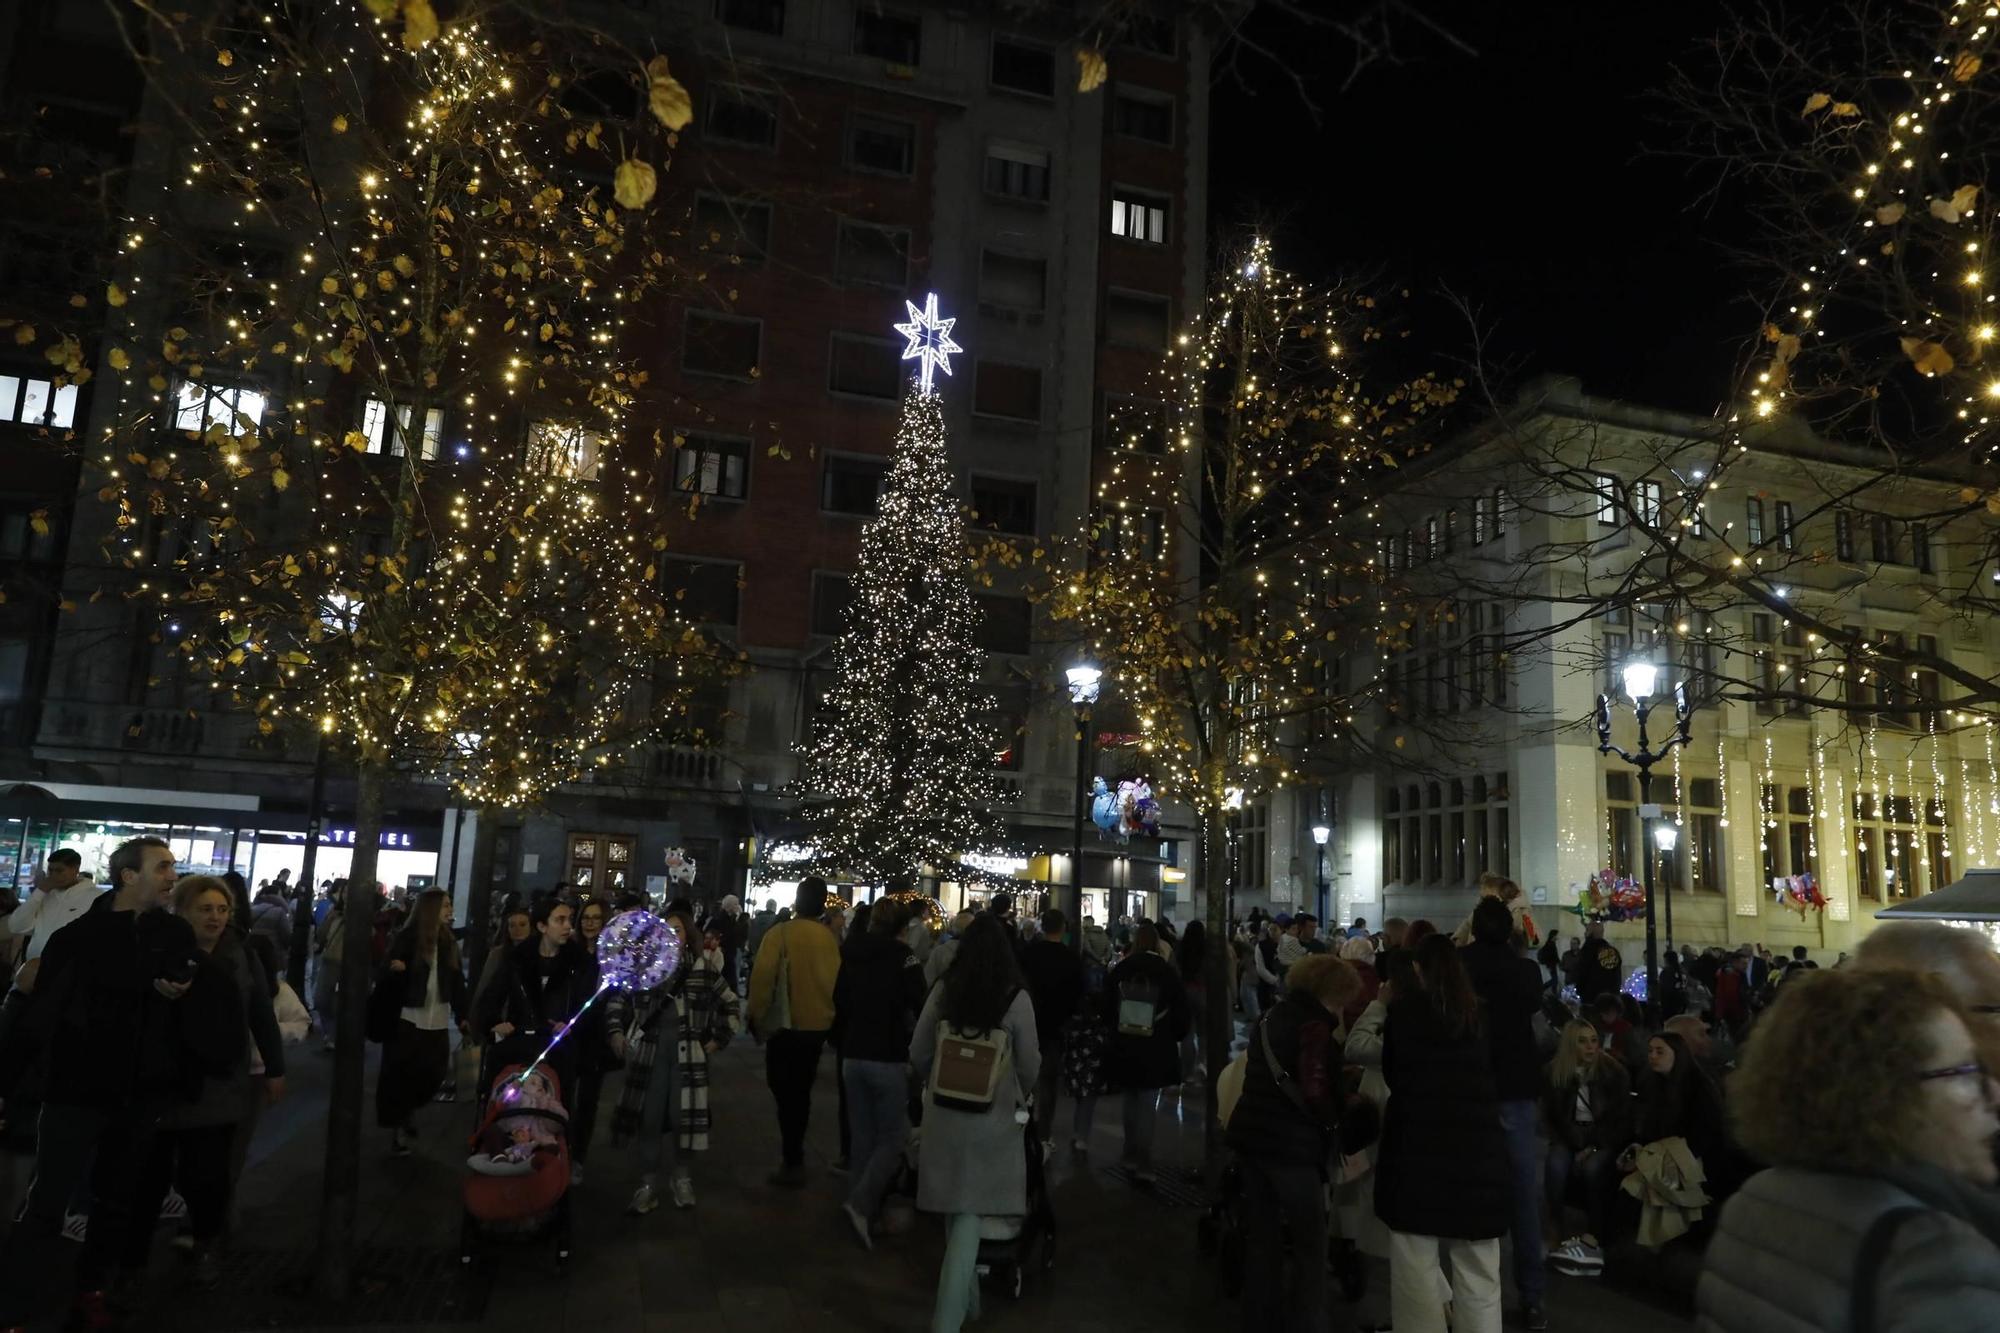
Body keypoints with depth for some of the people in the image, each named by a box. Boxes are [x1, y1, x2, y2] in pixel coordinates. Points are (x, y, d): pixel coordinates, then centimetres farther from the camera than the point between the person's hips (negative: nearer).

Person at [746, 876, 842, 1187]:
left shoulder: (781, 933, -13)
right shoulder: (830, 938, 0)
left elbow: (762, 976, -18)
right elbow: (835, 979, 4)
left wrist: (756, 1016, -5)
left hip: (787, 1024, -5)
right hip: (818, 1024, 5)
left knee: (785, 1092, 2)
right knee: (801, 1090, 19)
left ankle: (793, 1164, 0)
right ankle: (795, 1151, 31)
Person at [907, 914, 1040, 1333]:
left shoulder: (942, 992, -4)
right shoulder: (1017, 998, -11)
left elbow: (918, 1055, 3)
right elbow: (1030, 1064, -3)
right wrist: (1020, 1097, 18)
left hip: (945, 1114, 3)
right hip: (992, 1117, -3)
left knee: (955, 1210, 18)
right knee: (970, 1213, 3)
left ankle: (966, 1299, 35)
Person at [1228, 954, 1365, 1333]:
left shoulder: (1272, 1017, 12)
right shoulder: (1315, 1026, -13)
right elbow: (1314, 1091, -23)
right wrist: (1335, 1118, -5)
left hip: (1252, 1133, 8)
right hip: (1291, 1143, -8)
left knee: (1261, 1238, 16)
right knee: (1310, 1245, 6)